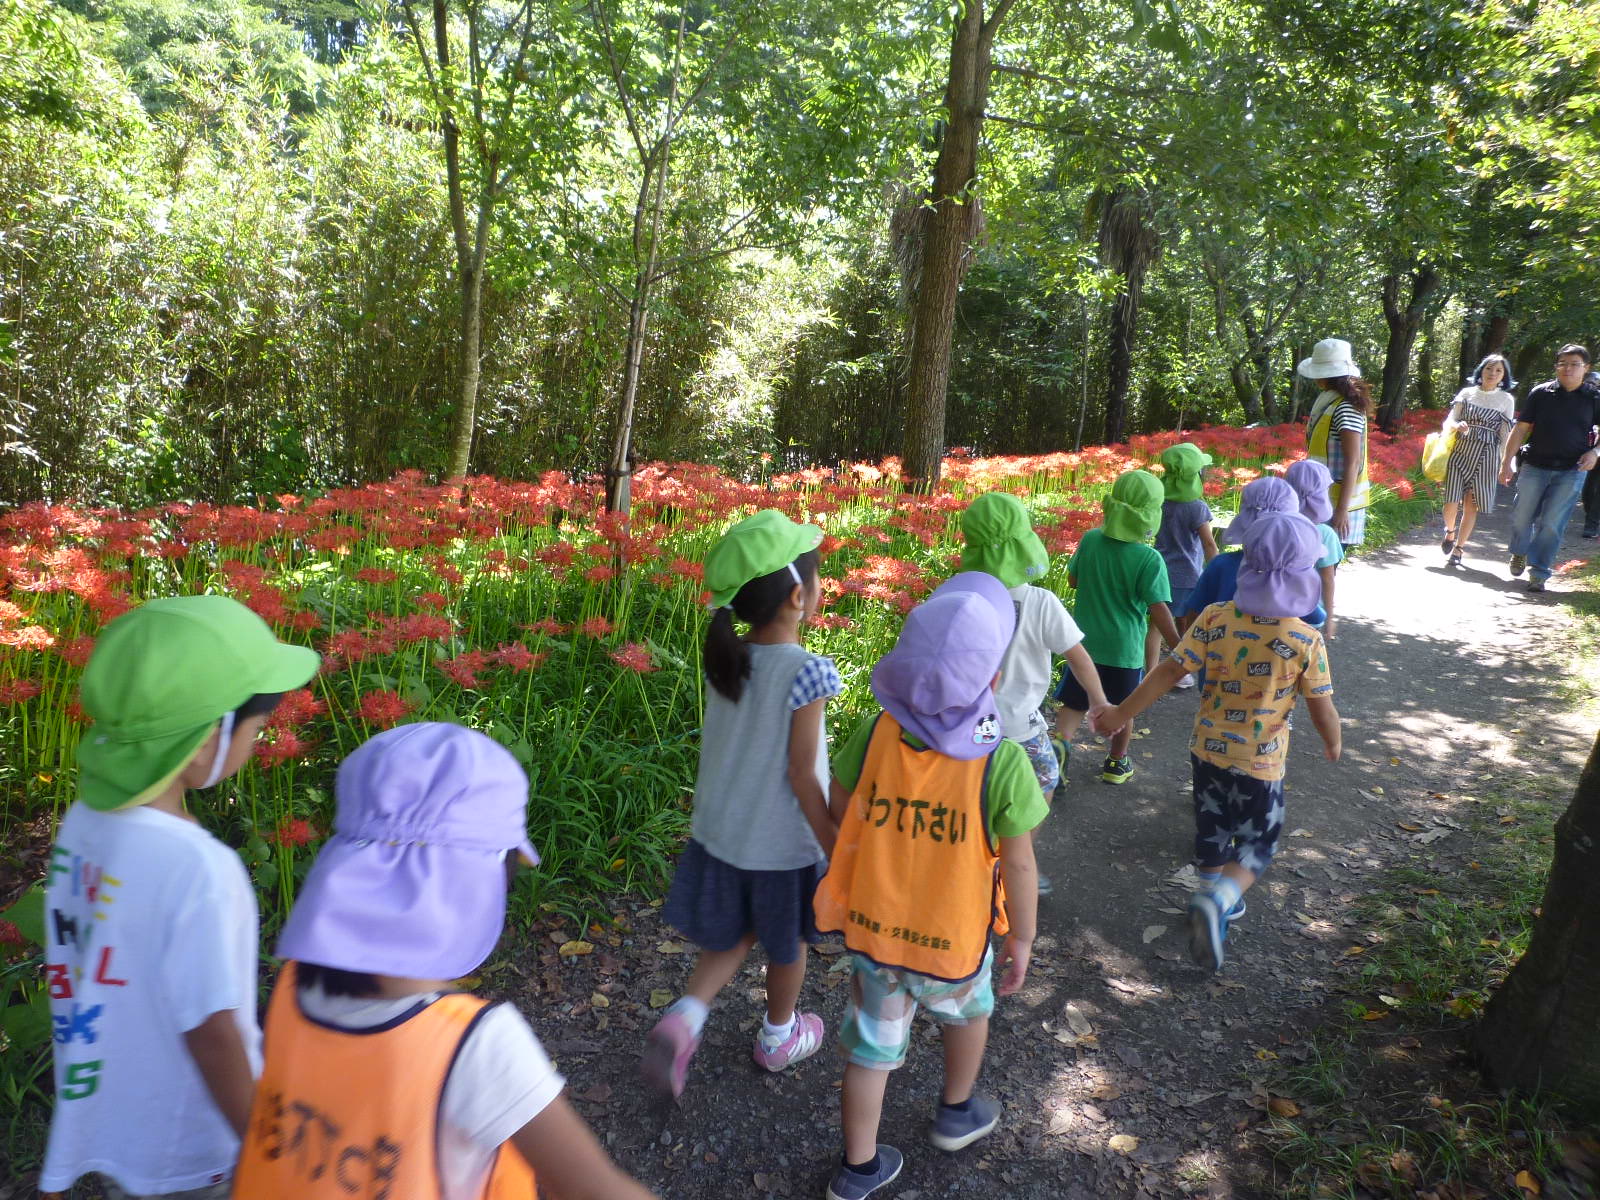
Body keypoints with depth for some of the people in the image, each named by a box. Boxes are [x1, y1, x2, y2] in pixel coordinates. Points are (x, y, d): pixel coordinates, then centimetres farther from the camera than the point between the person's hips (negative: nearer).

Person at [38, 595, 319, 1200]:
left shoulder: (84, 819, -10)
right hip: (178, 1150, -6)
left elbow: (80, 966, 3)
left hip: (101, 1119, 6)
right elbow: (211, 1032, -26)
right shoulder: (196, 867, -33)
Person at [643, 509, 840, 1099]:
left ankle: (682, 1020, 8)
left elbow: (721, 745, 2)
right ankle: (778, 1036, 43)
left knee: (733, 937, 25)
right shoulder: (808, 671, -26)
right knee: (786, 944, 21)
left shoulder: (724, 659, -9)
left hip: (718, 831, 5)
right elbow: (801, 774, -21)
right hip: (783, 843, -5)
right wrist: (837, 849, -10)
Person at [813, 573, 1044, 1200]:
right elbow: (1018, 865, -16)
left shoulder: (874, 736, -18)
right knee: (968, 1008, 32)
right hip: (953, 939, -1)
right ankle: (957, 1113, 55)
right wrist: (1021, 939, 0)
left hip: (872, 929, 2)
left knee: (872, 1044, 22)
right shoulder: (1002, 762, -27)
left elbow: (837, 816, -5)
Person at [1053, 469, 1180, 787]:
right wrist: (1180, 649, -10)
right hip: (1124, 649, -2)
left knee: (1073, 705, 12)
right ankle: (1116, 764, 35)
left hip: (1085, 644, 2)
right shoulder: (1150, 559, -20)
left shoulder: (1090, 541, -9)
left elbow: (1073, 579, 5)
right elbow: (1159, 610, -19)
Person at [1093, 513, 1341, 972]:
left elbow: (1168, 672, -12)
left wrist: (1121, 714, -3)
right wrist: (1334, 744, 12)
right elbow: (1322, 710, -10)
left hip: (1208, 750, 3)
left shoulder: (1215, 619, -14)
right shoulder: (1306, 641, -19)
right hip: (1260, 762, -3)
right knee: (1257, 844, 14)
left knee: (1211, 832, 22)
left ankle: (1216, 902, 41)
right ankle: (1216, 903, -11)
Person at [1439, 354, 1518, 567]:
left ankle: (1458, 548, 11)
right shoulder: (1466, 393, 7)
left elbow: (1506, 435, 5)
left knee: (1471, 505, 0)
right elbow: (1448, 421, 3)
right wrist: (1457, 425, -21)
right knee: (1451, 501, -9)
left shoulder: (1506, 400, 6)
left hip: (1486, 456, 0)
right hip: (1460, 452, 0)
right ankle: (1450, 531, 22)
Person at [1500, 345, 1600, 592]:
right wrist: (1507, 463, 2)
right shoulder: (1541, 393, 1)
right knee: (1521, 516, 7)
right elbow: (1521, 429, 4)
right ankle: (1519, 553, 36)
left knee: (1551, 523, -4)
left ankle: (1539, 573, 4)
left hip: (1571, 472, -1)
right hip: (1535, 467, 1)